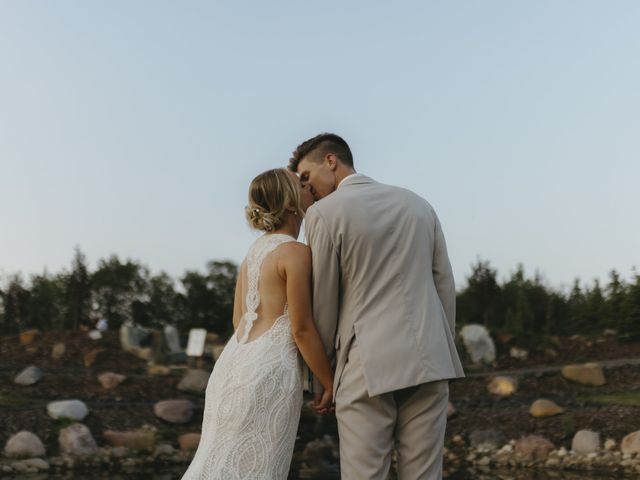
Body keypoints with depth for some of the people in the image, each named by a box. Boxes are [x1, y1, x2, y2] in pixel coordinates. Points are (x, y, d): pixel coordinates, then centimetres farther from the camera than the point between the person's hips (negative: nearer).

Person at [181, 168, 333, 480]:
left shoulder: (255, 249, 14)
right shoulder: (297, 252, -11)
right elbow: (302, 328, -12)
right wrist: (331, 384, -5)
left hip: (236, 360, 8)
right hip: (269, 368, -8)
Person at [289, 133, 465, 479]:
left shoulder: (324, 213, -2)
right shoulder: (418, 204, 14)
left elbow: (323, 304, 1)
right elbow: (445, 287, 13)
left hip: (368, 366, -5)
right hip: (428, 360, 5)